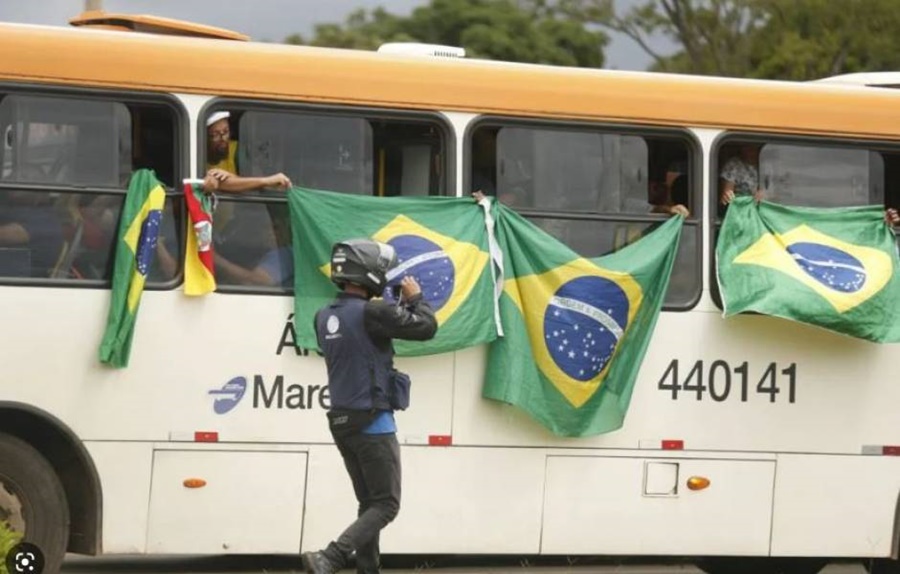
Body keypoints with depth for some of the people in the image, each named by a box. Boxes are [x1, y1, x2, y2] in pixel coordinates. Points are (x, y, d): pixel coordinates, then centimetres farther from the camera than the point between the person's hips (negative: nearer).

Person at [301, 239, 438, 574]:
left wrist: (401, 305, 18)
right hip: (372, 423, -8)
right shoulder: (371, 313, -17)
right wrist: (415, 298, 5)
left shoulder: (325, 317, 6)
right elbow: (426, 328, -12)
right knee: (386, 505, -3)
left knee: (369, 503, 16)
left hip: (342, 422, 8)